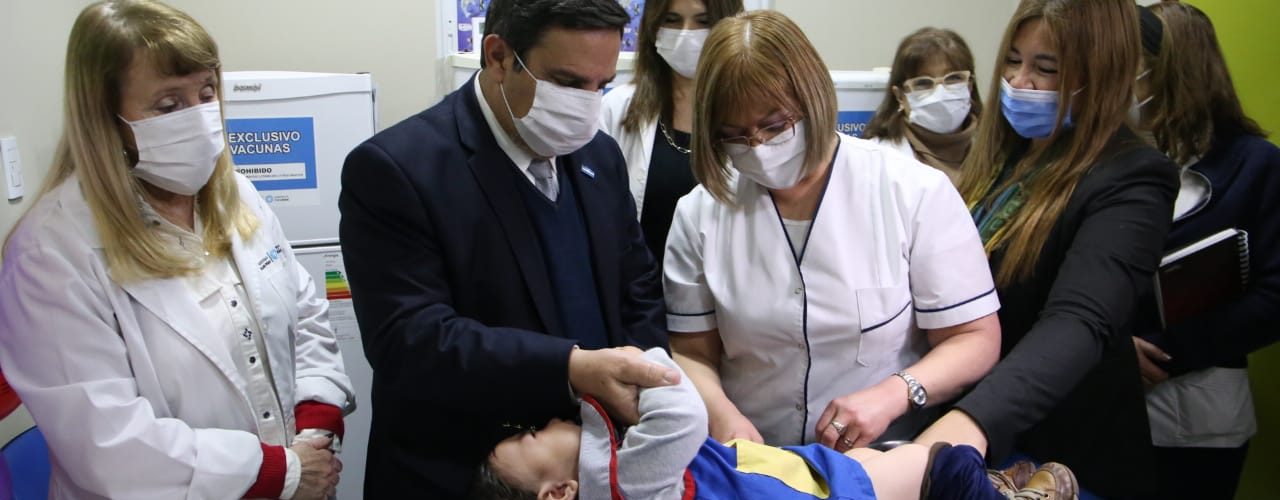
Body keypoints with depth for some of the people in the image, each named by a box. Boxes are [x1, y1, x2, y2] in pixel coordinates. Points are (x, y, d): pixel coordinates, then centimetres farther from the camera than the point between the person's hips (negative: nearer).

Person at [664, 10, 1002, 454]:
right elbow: (693, 353, 5)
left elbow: (976, 338, -4)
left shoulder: (917, 193, -7)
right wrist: (720, 415, -16)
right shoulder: (699, 213, 0)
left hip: (887, 462, -2)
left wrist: (894, 393, -21)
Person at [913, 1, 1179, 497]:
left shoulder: (1131, 181, -19)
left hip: (1062, 454, -6)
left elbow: (1080, 322, -34)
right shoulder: (1000, 151, 2)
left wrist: (975, 418, -49)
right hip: (955, 410, 6)